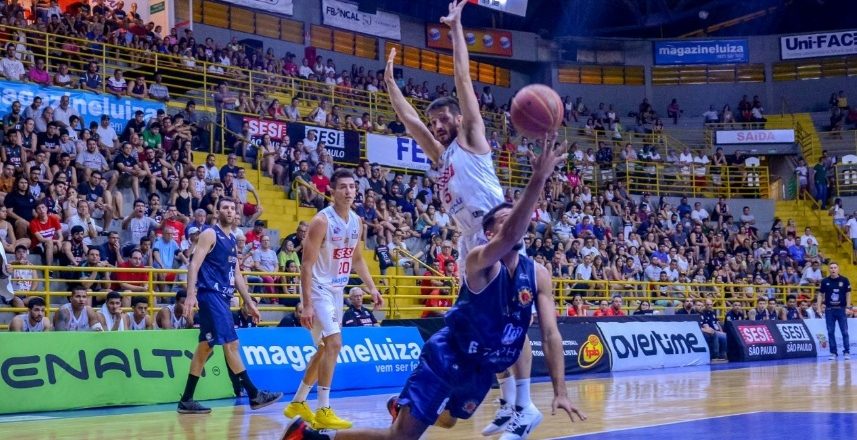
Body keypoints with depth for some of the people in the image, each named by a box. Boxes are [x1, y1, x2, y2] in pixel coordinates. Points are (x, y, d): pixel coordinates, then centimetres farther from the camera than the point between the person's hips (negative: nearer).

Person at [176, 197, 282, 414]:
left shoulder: (233, 239, 19)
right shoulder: (210, 234, -5)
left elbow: (237, 274, 23)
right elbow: (194, 264, -14)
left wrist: (249, 302, 21)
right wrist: (191, 295, -25)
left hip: (223, 296, 9)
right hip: (210, 293, -9)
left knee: (205, 346, 8)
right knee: (231, 343, -9)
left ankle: (186, 401, 13)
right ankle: (254, 395, -6)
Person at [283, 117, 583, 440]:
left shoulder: (538, 274, -5)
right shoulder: (480, 260, -23)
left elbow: (551, 334, -7)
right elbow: (510, 238, -45)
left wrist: (560, 391, -15)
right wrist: (538, 180, -56)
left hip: (485, 367, 7)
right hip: (448, 355, -7)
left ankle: (400, 405, 60)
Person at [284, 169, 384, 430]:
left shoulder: (357, 222, 5)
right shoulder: (322, 220, -18)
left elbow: (357, 259, 18)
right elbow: (307, 264, -20)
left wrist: (372, 288, 8)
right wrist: (307, 305, -25)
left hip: (337, 290, 8)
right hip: (318, 289, -8)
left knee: (325, 349, 15)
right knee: (334, 343, -18)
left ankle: (297, 403, 29)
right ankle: (323, 412, -11)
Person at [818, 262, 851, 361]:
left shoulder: (844, 280, -1)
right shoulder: (825, 281, 3)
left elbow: (848, 294, 2)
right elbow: (820, 295, 8)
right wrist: (819, 307, 1)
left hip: (841, 309, -1)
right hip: (829, 309, 1)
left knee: (844, 331, -1)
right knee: (831, 332, 3)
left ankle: (846, 352, 7)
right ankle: (833, 352, 10)